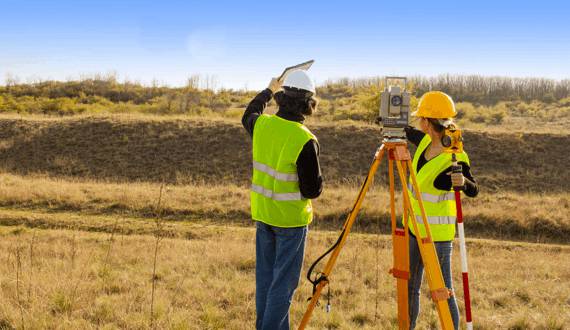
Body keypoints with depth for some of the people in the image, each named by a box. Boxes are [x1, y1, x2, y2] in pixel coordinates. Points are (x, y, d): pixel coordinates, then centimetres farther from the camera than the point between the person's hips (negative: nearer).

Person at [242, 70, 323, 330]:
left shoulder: (262, 124, -5)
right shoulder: (305, 141, -22)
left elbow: (247, 116, 22)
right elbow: (313, 190, -18)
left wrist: (268, 91, 33)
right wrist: (315, 179, 3)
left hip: (263, 212, 6)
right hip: (291, 217, -6)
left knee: (265, 275, 18)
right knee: (284, 280, 3)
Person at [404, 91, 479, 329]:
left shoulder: (455, 158, -21)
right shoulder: (425, 141, 1)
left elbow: (473, 191, -25)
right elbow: (407, 132, 21)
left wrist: (463, 182, -44)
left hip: (438, 233, -8)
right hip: (414, 227, 8)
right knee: (409, 287, 18)